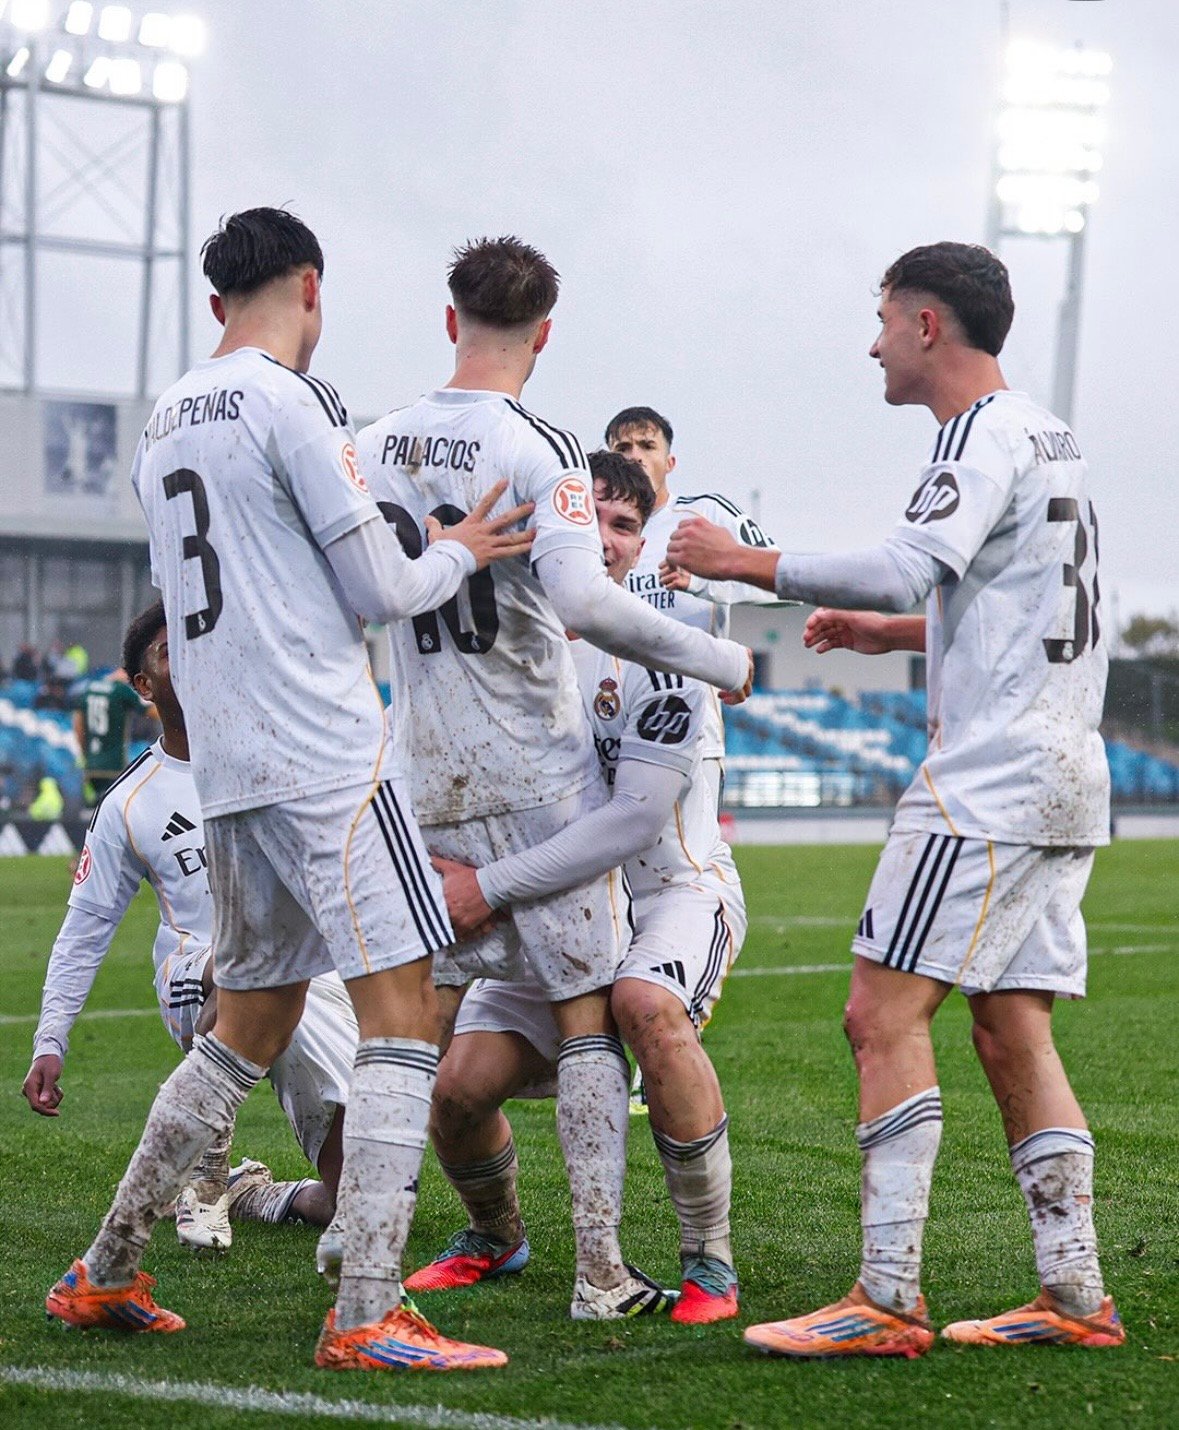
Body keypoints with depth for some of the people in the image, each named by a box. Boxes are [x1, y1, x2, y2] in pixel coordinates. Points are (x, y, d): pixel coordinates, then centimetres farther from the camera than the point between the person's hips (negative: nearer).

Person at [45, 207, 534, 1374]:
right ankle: (367, 1319, -13)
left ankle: (104, 1276, 23)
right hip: (324, 753, -8)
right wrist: (459, 554, 12)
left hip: (224, 765, 8)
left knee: (249, 1027, 18)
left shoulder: (164, 424, 17)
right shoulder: (290, 400, -8)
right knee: (402, 1016, -7)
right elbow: (380, 590, -7)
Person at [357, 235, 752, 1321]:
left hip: (427, 784, 5)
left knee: (420, 1015, 16)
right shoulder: (538, 448, -12)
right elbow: (581, 598, -25)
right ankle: (600, 1271, 0)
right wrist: (719, 660, -16)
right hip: (539, 781, -5)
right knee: (590, 1012, 2)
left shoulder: (376, 447, 5)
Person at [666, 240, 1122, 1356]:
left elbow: (911, 567, -24)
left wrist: (747, 563, -18)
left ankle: (887, 1302, -14)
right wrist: (896, 634, 27)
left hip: (990, 779, -10)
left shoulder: (986, 432, -9)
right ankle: (1075, 1296, 10)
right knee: (1012, 1034, 10)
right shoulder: (1047, 438, 22)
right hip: (1064, 777, 10)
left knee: (885, 1014, -11)